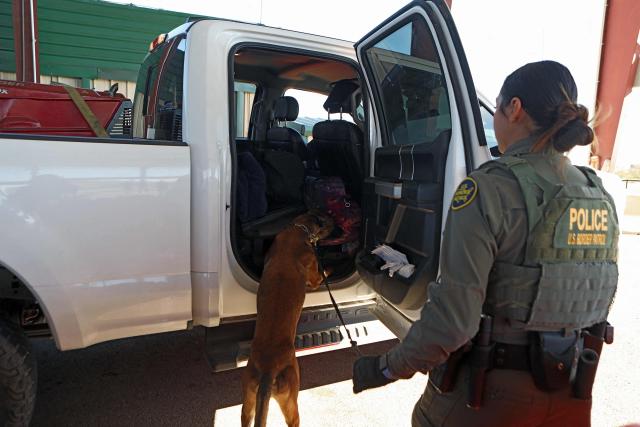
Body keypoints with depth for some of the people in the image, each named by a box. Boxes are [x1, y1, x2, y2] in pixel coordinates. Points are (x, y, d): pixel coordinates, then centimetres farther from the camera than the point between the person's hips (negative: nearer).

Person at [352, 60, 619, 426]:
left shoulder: (489, 189, -21)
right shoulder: (601, 197, 0)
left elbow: (453, 317, -24)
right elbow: (600, 300, 10)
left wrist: (387, 369, -11)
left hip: (490, 389, -5)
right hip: (570, 391, 6)